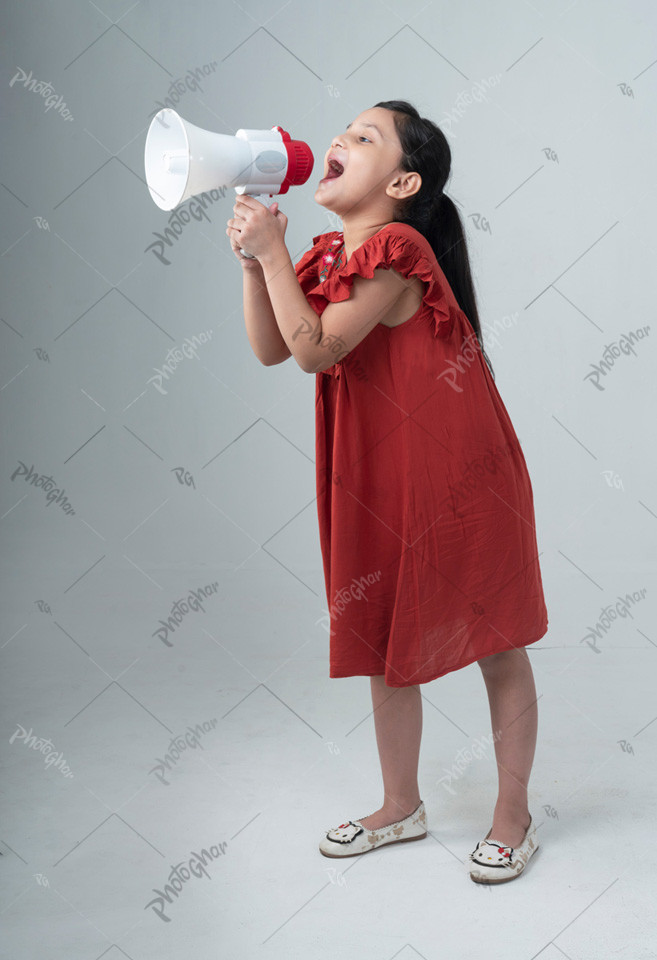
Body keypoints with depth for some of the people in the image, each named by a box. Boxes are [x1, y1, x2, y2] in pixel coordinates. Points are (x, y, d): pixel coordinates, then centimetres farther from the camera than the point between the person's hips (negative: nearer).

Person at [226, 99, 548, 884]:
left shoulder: (397, 251, -19)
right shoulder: (330, 255, 7)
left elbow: (316, 349, -23)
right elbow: (271, 349, 4)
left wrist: (272, 251, -19)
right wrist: (253, 259, -6)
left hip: (460, 483, -8)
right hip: (381, 484, 9)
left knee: (497, 646, 7)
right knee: (384, 642, 16)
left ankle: (514, 816, 23)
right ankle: (401, 805, 34)